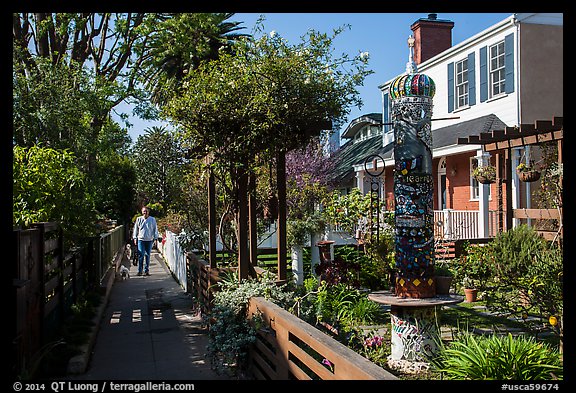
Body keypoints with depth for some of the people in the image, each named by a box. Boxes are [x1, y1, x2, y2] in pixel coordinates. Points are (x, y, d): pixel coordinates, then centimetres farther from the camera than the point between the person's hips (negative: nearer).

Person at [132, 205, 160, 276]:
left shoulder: (152, 219, 3)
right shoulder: (139, 219, 3)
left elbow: (155, 229, 9)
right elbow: (135, 229, 11)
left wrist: (155, 238, 6)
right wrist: (135, 238, 9)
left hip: (149, 240, 0)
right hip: (141, 239, 0)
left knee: (148, 256, 5)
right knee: (141, 255, -5)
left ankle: (146, 270, 13)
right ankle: (140, 270, 1)